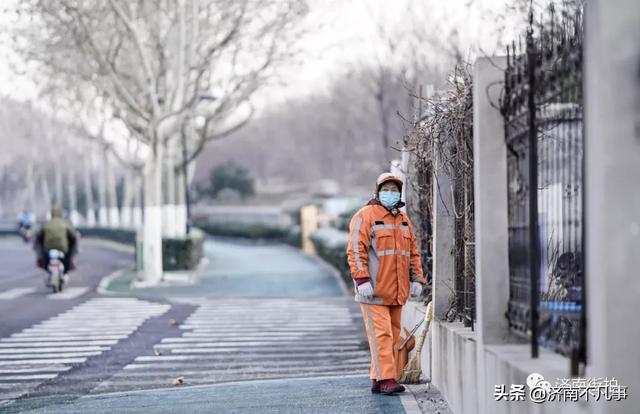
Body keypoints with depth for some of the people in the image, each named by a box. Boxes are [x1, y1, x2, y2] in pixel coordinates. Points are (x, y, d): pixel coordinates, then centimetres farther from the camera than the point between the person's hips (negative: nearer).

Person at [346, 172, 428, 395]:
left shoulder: (404, 219, 17)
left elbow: (413, 252, 22)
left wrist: (417, 279, 11)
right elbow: (356, 250, -11)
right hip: (374, 290, -7)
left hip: (397, 291, 7)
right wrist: (362, 280, -19)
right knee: (381, 334, -11)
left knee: (393, 334, 8)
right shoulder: (365, 216, -4)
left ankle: (377, 380, 14)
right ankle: (387, 379, -11)